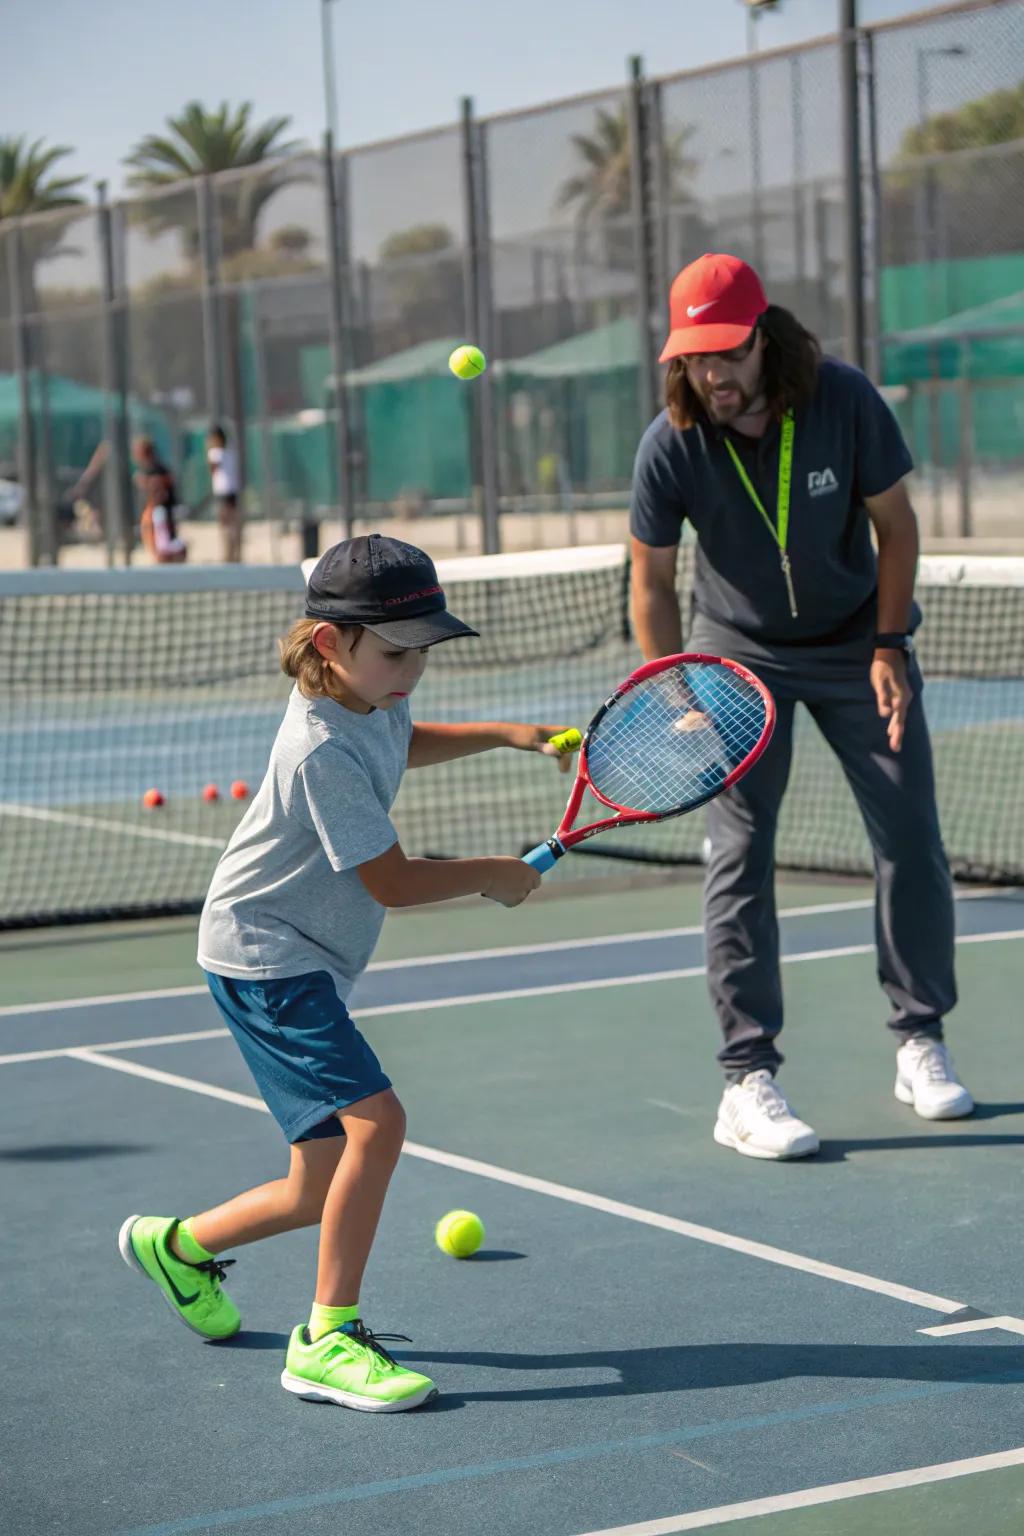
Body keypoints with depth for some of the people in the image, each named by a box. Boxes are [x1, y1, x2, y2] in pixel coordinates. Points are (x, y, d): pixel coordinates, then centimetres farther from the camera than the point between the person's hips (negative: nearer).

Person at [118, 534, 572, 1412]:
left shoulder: (370, 697, 3)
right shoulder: (323, 752, -25)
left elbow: (399, 746, 30)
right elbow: (393, 882, -20)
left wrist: (506, 735, 19)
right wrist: (494, 877, -5)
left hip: (309, 966, 9)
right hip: (265, 959, -9)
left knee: (323, 1191, 9)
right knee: (375, 1119, -25)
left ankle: (178, 1246, 35)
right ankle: (328, 1340, -18)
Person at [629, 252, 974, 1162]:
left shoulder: (847, 403, -22)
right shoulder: (670, 447, -22)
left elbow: (895, 524, -7)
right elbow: (653, 584, -10)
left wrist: (888, 646, -11)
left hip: (857, 638, 1)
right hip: (739, 651, -1)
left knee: (911, 839, 1)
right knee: (739, 857, -9)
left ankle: (920, 1041, 18)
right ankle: (749, 1080, -4)